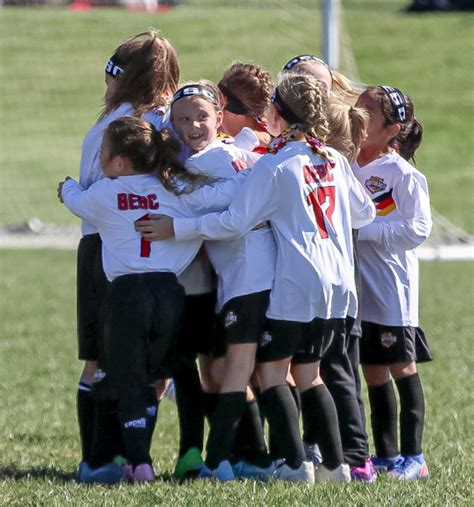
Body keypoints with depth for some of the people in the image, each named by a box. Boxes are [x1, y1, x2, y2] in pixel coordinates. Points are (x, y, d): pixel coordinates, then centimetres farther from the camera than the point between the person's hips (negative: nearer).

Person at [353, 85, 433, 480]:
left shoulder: (402, 174, -10)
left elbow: (417, 229, -16)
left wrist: (365, 229, -19)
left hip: (392, 287, -6)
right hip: (358, 286, 6)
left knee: (402, 369, -1)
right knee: (374, 373, 11)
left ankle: (413, 456, 4)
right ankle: (385, 455, 18)